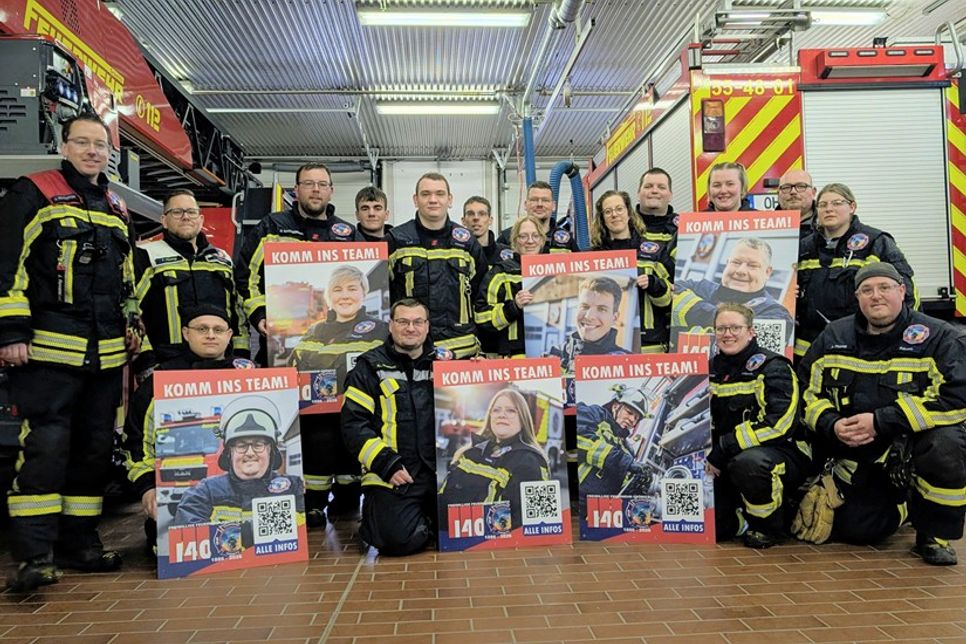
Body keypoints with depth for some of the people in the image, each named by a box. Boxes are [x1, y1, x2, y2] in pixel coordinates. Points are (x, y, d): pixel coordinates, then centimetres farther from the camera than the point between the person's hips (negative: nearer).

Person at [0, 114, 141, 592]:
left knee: (96, 448, 9)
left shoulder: (117, 210, 20)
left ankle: (79, 542, 20)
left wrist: (132, 322, 16)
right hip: (47, 348, -6)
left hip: (106, 353, 7)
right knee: (45, 445, -9)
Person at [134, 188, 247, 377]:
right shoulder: (146, 256, 7)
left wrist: (241, 357, 12)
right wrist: (145, 364, -10)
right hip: (169, 367, -4)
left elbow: (238, 309, 21)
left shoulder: (223, 258, 21)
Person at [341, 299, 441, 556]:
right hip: (393, 475, -3)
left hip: (442, 471, 4)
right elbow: (354, 424, -5)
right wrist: (387, 465, -14)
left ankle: (423, 517, 19)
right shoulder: (370, 367, 3)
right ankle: (372, 516, 14)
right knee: (401, 539, -20)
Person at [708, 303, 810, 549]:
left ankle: (768, 524, -11)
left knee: (748, 462, -39)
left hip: (782, 456, -5)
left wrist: (722, 451, -24)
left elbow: (779, 424, -23)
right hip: (725, 466, 6)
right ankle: (748, 519, 20)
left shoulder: (772, 367, -10)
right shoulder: (711, 369, 8)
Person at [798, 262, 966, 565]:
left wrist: (881, 422, -26)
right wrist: (831, 425, -15)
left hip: (918, 439, -3)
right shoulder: (834, 336, 1)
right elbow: (807, 390, 5)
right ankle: (903, 503, 34)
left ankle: (934, 534, -10)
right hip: (856, 453, 3)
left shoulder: (940, 338, -10)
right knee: (853, 530, -1)